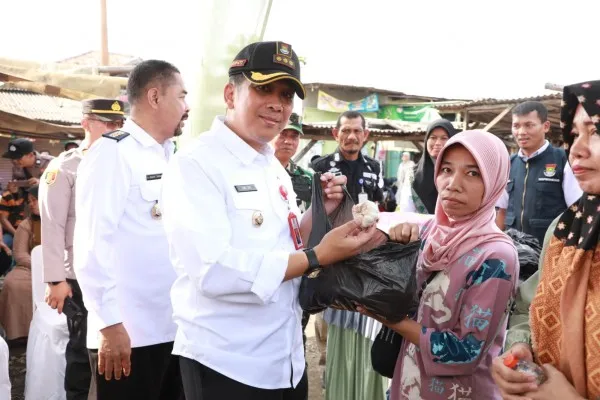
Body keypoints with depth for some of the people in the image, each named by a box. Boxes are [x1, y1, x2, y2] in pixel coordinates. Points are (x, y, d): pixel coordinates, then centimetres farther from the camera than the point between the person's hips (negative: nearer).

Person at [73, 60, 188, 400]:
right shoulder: (112, 153, -10)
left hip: (175, 329, 7)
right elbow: (91, 244, -14)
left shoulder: (169, 158, 12)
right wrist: (109, 324, -16)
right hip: (128, 334, -7)